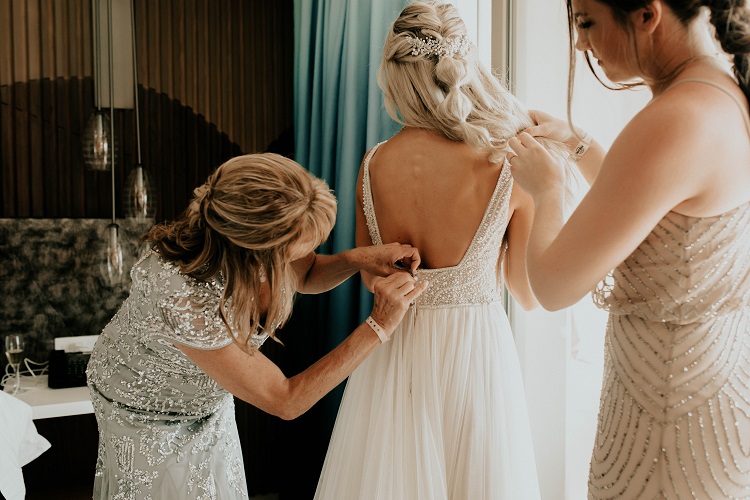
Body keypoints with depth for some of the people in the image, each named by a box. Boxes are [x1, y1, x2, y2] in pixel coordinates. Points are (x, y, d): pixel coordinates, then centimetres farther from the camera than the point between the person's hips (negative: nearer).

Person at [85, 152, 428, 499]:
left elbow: (306, 276, -1)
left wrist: (357, 258, -22)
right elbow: (286, 402, -34)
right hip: (147, 414, -5)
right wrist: (378, 327, -35)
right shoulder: (184, 300, -44)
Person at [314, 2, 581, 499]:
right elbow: (531, 295, -3)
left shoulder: (372, 165, -8)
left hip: (397, 354, 3)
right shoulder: (510, 169, -16)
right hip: (476, 351, -2)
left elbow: (370, 277, 6)